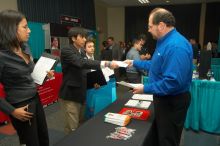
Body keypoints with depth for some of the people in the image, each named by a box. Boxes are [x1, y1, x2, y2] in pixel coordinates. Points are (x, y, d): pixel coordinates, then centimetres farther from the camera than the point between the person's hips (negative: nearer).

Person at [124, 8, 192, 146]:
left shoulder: (176, 46, -28)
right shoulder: (165, 41, 8)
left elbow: (173, 82, -34)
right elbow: (155, 65, 19)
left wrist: (146, 88, -24)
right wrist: (135, 63, 19)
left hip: (172, 103, -10)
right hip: (164, 99, 10)